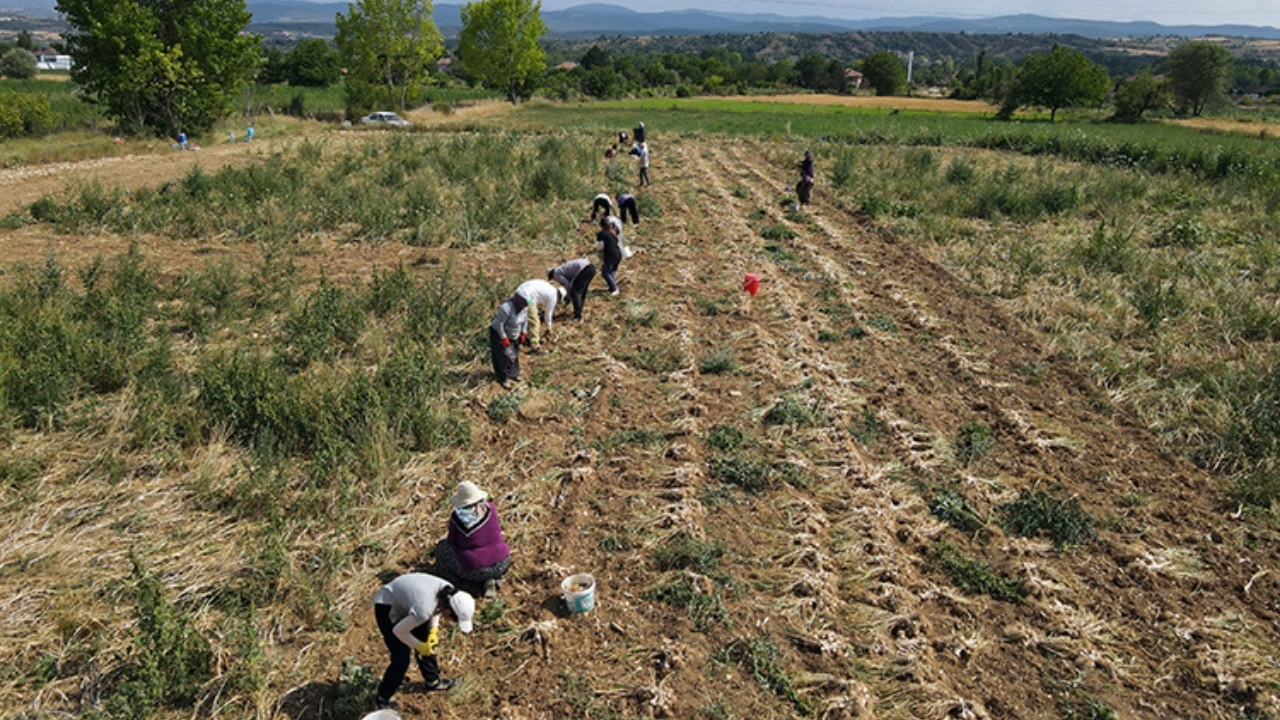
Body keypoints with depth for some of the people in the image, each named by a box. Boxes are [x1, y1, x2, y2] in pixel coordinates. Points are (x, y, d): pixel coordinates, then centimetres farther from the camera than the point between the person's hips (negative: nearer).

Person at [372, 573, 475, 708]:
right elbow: (398, 631, -26)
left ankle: (433, 681, 37)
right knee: (401, 658, -6)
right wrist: (419, 646, -15)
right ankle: (383, 699, 15)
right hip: (387, 608, -8)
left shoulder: (450, 592, -18)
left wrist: (434, 630, -8)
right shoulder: (424, 609, -39)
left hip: (404, 601, 8)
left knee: (429, 645, 14)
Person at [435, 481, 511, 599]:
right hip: (502, 564, 4)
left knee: (442, 546, 17)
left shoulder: (456, 517, -11)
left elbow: (452, 542, 3)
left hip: (476, 570, -4)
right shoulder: (490, 508, -5)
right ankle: (495, 576, 9)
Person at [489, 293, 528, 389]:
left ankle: (513, 374, 36)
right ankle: (504, 379, 12)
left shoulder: (525, 307, -15)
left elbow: (525, 319, 3)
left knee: (514, 354, 17)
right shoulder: (506, 308, -37)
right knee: (504, 357, -2)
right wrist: (504, 338, -23)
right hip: (499, 334, -7)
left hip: (514, 335, 7)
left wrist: (523, 333, 3)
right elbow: (499, 324, -29)